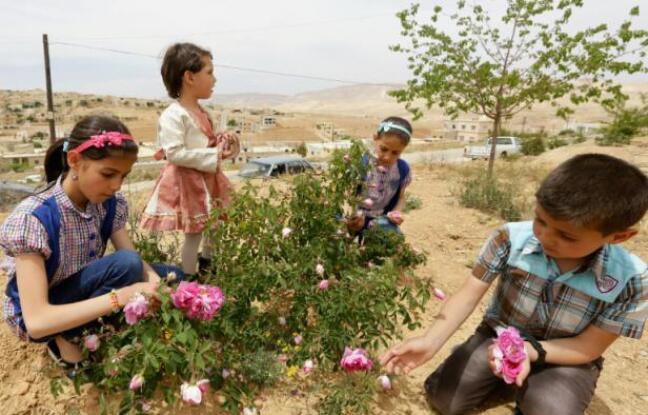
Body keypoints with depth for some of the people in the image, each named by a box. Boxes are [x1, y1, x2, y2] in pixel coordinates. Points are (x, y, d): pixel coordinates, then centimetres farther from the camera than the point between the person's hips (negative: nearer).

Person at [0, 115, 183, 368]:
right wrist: (119, 296, -42)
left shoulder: (110, 204, -13)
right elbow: (37, 321, -34)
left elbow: (136, 260, -10)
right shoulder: (33, 217, -31)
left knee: (173, 278, -8)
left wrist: (152, 279, -33)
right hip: (39, 317, -6)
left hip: (85, 293, 6)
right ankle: (68, 340, -8)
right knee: (125, 265, -30)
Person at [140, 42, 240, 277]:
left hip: (207, 179, 9)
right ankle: (189, 279, 18)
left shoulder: (202, 113, 10)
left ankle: (207, 270, 37)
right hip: (188, 182, -9)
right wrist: (214, 155, -25)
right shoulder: (174, 115, -19)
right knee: (193, 233, 1)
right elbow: (175, 153, -26)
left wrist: (222, 144, 1)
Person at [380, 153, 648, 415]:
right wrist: (431, 341, -37)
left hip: (564, 357, -1)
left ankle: (530, 393, 7)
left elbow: (588, 348, -15)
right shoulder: (511, 238, -23)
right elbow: (469, 295, -22)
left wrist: (530, 351, -33)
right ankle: (499, 380, 20)